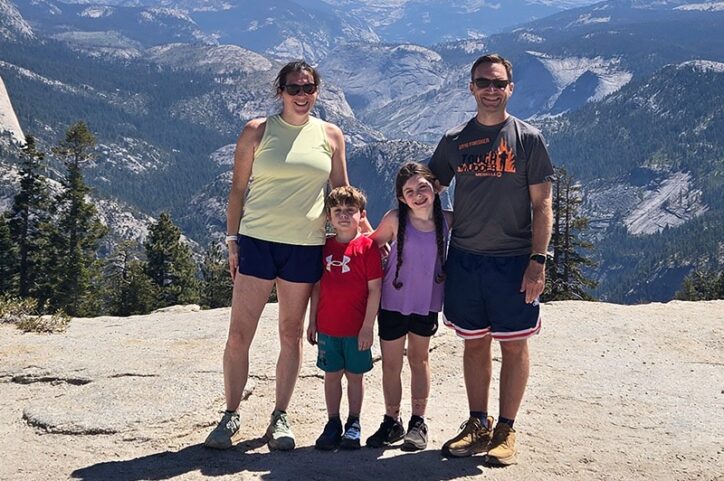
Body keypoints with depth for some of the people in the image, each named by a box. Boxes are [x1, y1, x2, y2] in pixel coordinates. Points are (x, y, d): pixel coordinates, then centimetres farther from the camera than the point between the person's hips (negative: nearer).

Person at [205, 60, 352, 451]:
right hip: (257, 240, -1)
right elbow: (238, 188, 5)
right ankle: (231, 416, 14)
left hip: (306, 246, 1)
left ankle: (280, 418, 20)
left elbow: (343, 193, 13)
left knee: (291, 334, 8)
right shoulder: (257, 132, 2)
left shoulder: (331, 136, 7)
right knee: (239, 333, -1)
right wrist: (232, 238, 0)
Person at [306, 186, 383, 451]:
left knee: (354, 375, 8)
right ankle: (333, 424, 21)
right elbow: (317, 287, 11)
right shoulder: (324, 247, 5)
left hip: (356, 329, -3)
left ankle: (353, 425, 20)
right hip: (327, 327, 3)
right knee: (332, 375, 10)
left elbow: (375, 289, -9)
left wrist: (368, 327, -11)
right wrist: (312, 321, 9)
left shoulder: (367, 246, -8)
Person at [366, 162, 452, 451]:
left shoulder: (447, 221, -9)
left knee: (419, 359, 16)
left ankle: (418, 422, 26)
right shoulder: (395, 219, -14)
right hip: (393, 302, -1)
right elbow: (373, 245, 0)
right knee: (391, 363, 7)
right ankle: (392, 422, 23)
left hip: (427, 302, 1)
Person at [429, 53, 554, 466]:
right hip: (465, 258, 3)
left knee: (514, 345, 4)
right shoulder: (455, 141, 7)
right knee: (475, 343, 11)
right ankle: (478, 425, 24)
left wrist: (538, 260, -11)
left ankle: (506, 430, 17)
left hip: (514, 260, -3)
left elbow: (542, 205, -3)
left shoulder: (528, 138, -1)